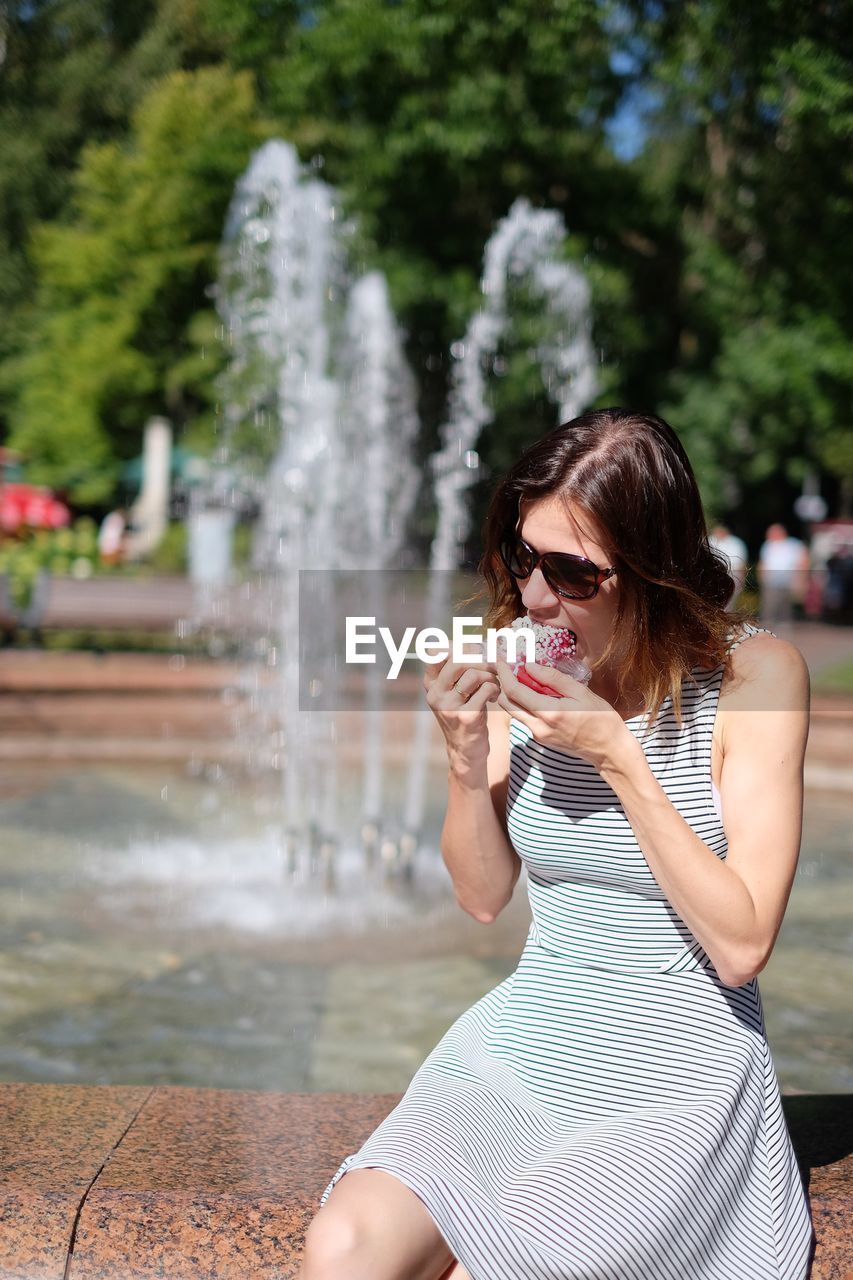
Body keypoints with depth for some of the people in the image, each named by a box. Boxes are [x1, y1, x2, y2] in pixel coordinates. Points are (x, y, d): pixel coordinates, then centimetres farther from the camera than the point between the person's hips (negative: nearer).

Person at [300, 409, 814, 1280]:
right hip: (520, 1049, 3)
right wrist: (465, 757, -13)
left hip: (676, 1083, -3)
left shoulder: (753, 673, -12)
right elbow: (482, 898, 5)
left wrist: (618, 757, -21)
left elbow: (741, 945, -16)